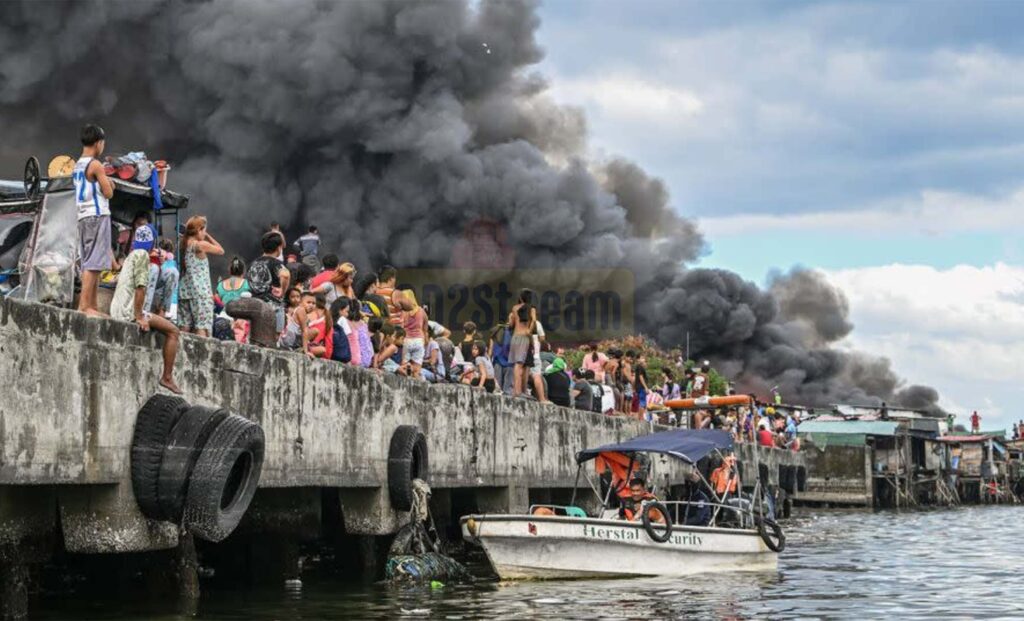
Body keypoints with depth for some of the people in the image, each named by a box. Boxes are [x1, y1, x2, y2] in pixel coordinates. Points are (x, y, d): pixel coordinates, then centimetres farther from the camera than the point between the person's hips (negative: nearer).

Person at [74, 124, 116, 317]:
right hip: (97, 216, -9)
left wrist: (105, 183, 16)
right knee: (93, 264, -11)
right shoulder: (95, 165, -10)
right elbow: (108, 193, -9)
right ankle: (84, 305, -16)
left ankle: (91, 306, 11)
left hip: (84, 216, 9)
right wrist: (107, 183, 11)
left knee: (90, 264, 11)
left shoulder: (78, 165, 16)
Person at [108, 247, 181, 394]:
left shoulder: (131, 256, 21)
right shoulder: (142, 255, -8)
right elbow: (140, 287, -17)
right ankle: (167, 377, -10)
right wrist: (139, 317, -19)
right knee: (172, 331, -6)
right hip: (129, 311, -10)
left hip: (117, 312, 10)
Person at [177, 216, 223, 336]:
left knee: (184, 327, 5)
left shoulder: (183, 245, 9)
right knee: (202, 327, -8)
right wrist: (208, 237, 11)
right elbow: (220, 250, 4)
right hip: (200, 291, -7)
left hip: (185, 290, 7)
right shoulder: (201, 245, -8)